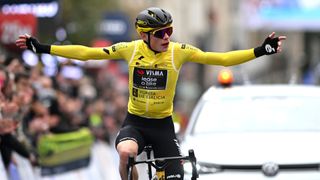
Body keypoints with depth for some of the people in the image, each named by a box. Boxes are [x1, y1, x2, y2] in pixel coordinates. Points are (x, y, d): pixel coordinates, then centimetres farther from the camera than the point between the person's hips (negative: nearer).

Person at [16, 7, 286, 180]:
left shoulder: (179, 51, -11)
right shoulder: (130, 50, -11)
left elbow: (221, 59, -15)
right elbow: (86, 53, -7)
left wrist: (261, 51, -25)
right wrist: (41, 48, -10)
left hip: (163, 124, 1)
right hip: (135, 121, -1)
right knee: (126, 153, -34)